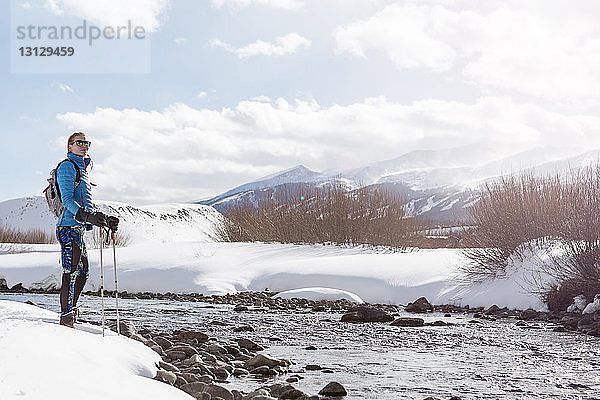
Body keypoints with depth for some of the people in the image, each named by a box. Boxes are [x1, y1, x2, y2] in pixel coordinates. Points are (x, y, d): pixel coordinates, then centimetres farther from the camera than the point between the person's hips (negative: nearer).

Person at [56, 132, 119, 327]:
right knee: (71, 273, -11)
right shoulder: (67, 166, -6)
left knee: (82, 272, 13)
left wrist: (105, 219, 18)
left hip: (79, 228, 10)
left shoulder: (81, 169, 23)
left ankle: (70, 312, 24)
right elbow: (67, 200, -17)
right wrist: (87, 215, -30)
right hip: (69, 226, -10)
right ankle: (66, 318, -8)